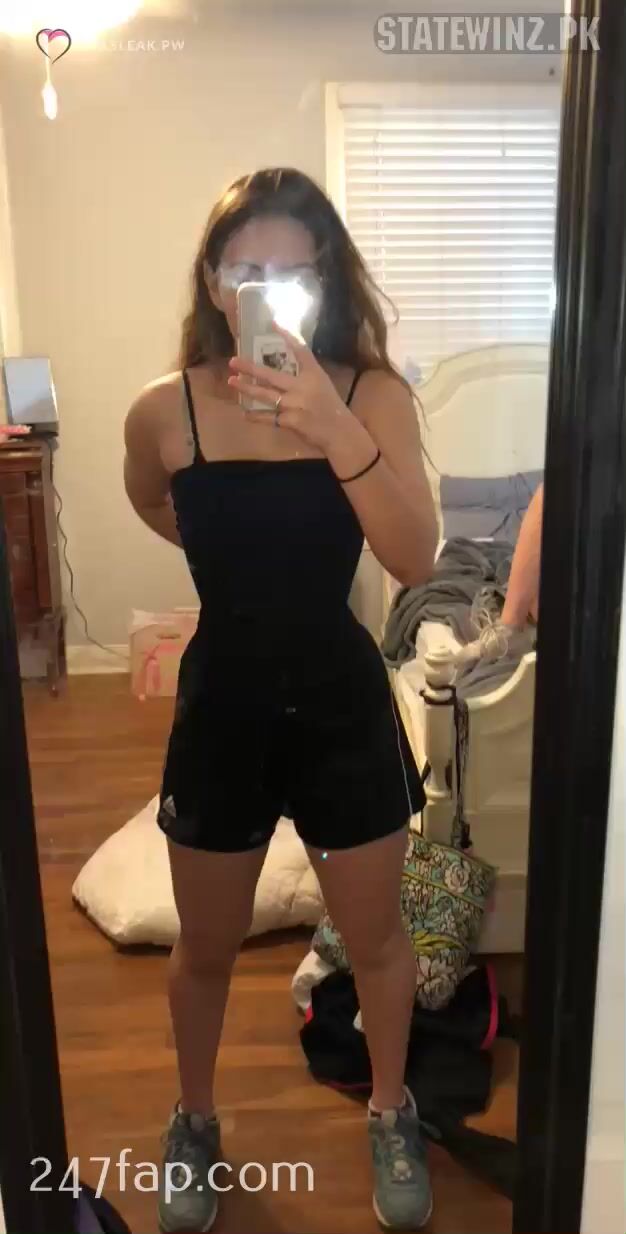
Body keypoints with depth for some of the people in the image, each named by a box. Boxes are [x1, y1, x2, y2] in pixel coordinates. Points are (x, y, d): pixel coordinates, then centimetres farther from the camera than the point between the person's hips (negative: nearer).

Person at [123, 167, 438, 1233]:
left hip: (342, 700, 0)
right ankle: (194, 1122, 48)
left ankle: (390, 1114, 48)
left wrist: (335, 428, -37)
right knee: (207, 947, 19)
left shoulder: (372, 395, -12)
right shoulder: (164, 411, -10)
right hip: (221, 704, 1)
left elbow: (414, 559, -25)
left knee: (375, 938, 18)